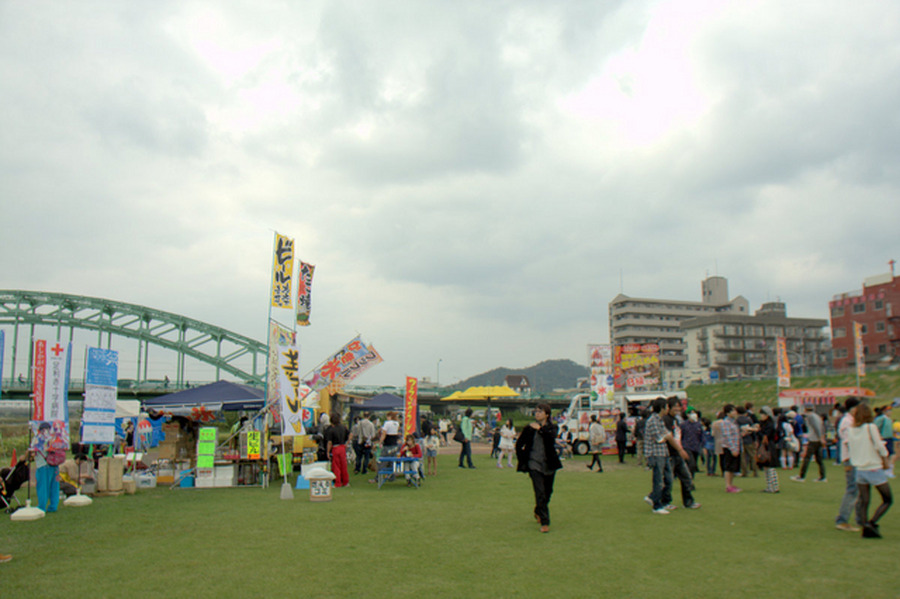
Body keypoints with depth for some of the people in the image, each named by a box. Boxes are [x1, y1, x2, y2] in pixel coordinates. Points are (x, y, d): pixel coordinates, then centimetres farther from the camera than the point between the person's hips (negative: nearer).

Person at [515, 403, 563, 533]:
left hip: (549, 464, 2)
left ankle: (538, 512, 41)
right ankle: (544, 523, -8)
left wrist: (540, 429, -19)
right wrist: (522, 460, 6)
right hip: (534, 465, -2)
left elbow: (552, 438, -19)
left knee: (548, 492, 14)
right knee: (540, 493, -12)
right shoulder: (529, 428, 2)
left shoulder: (551, 427, 3)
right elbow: (519, 444, 11)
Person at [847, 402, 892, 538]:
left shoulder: (850, 431, 2)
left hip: (859, 470, 5)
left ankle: (865, 527, 3)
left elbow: (848, 446, 4)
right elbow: (879, 446, -13)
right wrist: (885, 460, 2)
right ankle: (872, 523, -8)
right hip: (875, 469, -5)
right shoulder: (871, 427, -12)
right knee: (887, 500, 7)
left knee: (864, 501, 10)